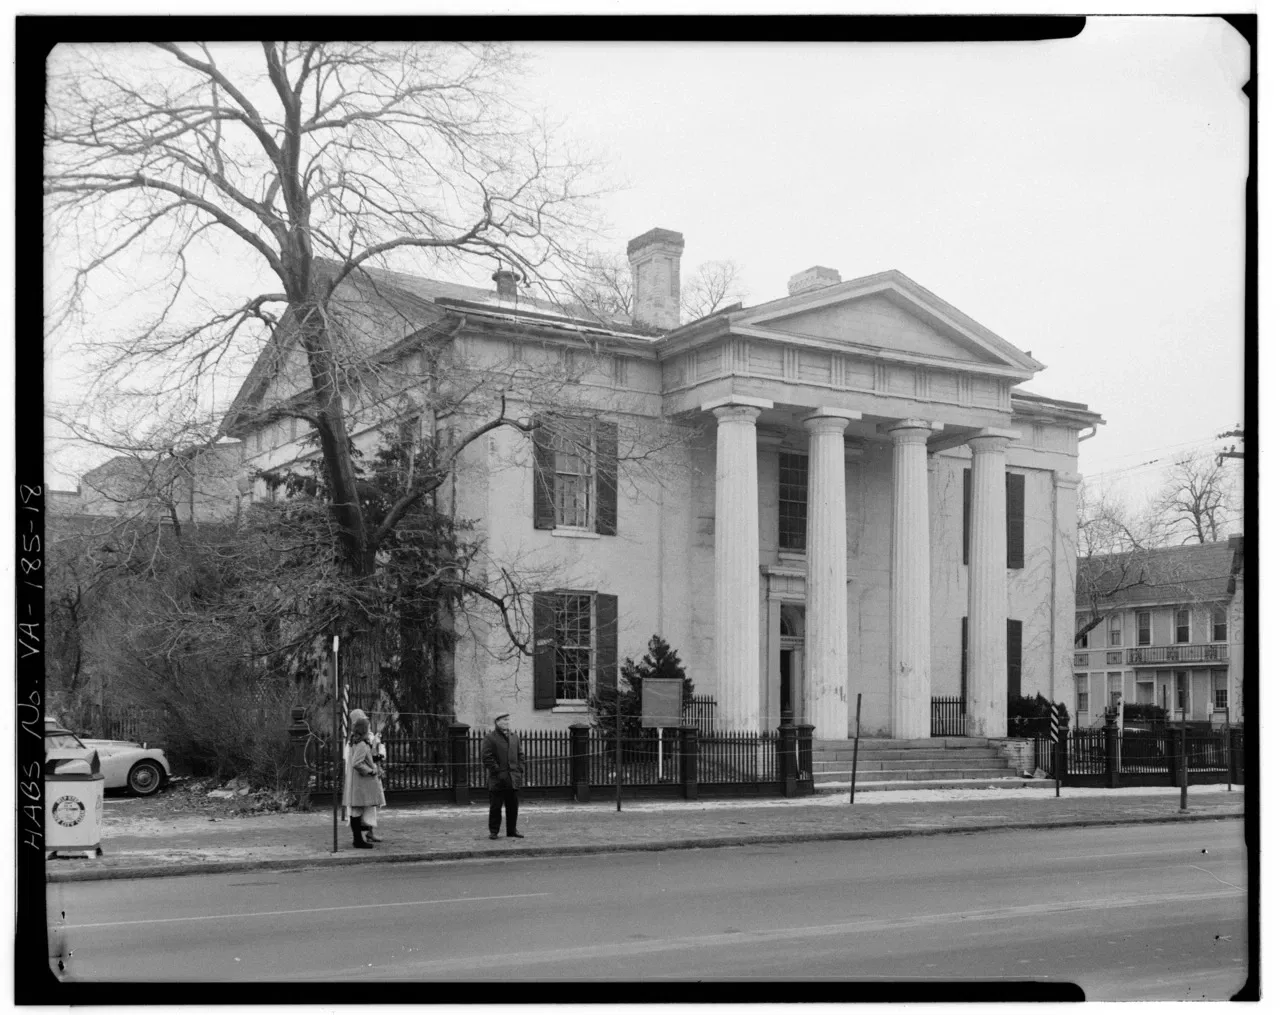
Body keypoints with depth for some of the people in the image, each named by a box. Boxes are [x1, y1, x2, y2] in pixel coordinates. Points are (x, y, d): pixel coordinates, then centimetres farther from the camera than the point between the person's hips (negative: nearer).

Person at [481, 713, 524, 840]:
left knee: (513, 806, 8)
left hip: (514, 779, 5)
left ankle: (512, 830, 18)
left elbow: (520, 755, 18)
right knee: (495, 806, -1)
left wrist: (521, 772, 6)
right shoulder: (490, 737, -3)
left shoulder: (515, 737, 15)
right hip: (498, 780, -5)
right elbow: (486, 757, -9)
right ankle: (493, 831, 8)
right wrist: (497, 771, -13)